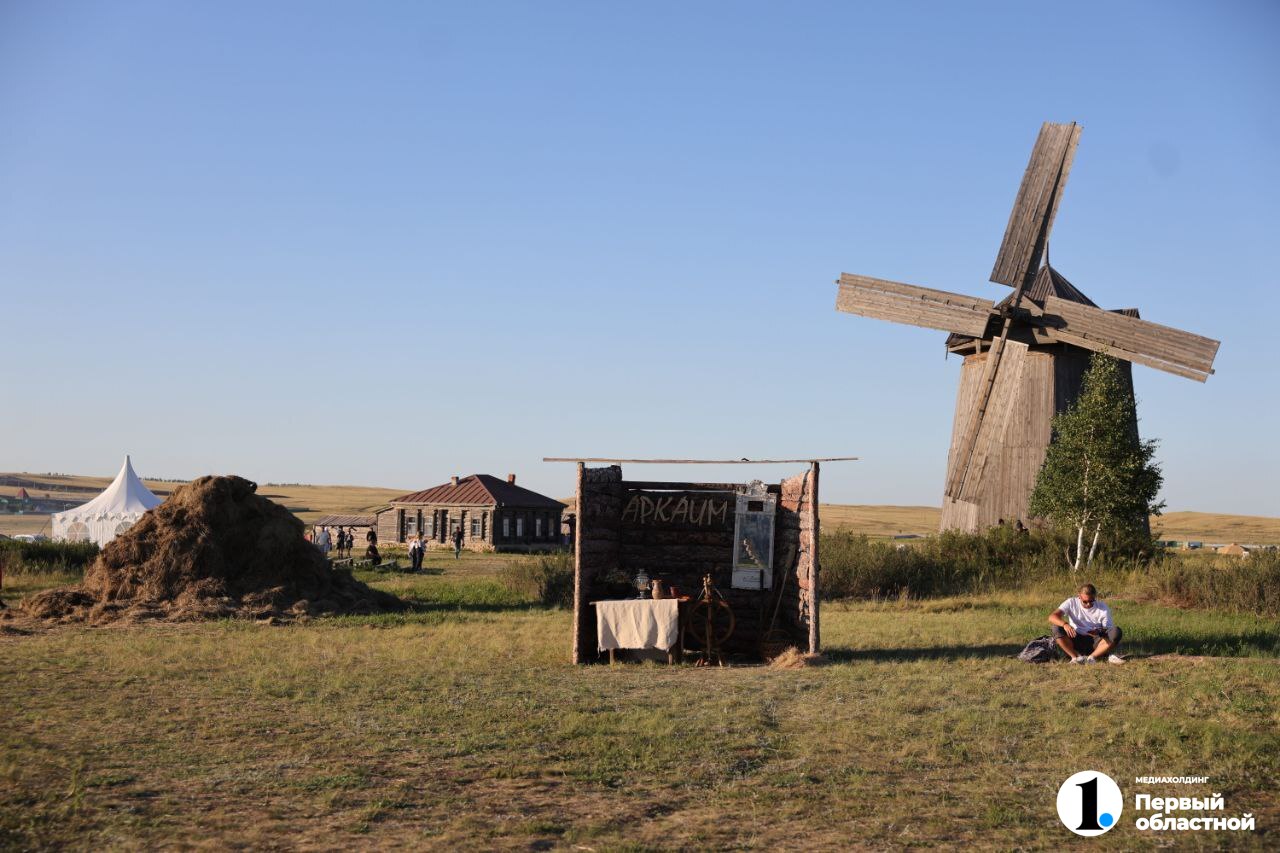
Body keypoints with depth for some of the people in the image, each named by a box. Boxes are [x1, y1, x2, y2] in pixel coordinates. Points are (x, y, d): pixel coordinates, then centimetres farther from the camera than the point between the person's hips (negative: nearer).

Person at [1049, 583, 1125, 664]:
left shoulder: (1103, 608, -6)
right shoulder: (1072, 603, -8)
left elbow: (1109, 630, -5)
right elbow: (1052, 617, -19)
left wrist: (1100, 632, -29)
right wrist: (1064, 624, -40)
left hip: (1095, 642, 0)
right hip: (1075, 641, 0)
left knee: (1116, 632, -26)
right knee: (1057, 628, -27)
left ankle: (1093, 657, -27)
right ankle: (1076, 657, -28)